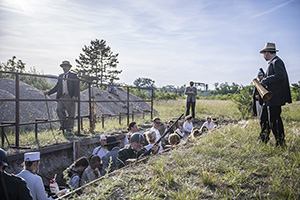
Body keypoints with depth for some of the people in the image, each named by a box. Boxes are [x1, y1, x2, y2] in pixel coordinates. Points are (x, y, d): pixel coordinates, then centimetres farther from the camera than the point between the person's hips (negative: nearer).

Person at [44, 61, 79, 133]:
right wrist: (48, 92, 11)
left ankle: (69, 128, 9)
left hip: (70, 97, -4)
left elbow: (76, 87, -4)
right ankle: (63, 125, 4)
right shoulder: (60, 76, 18)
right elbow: (57, 87, 20)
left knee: (71, 113, -1)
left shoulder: (73, 76, 3)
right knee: (59, 110, -10)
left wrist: (75, 95, -17)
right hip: (61, 97, 5)